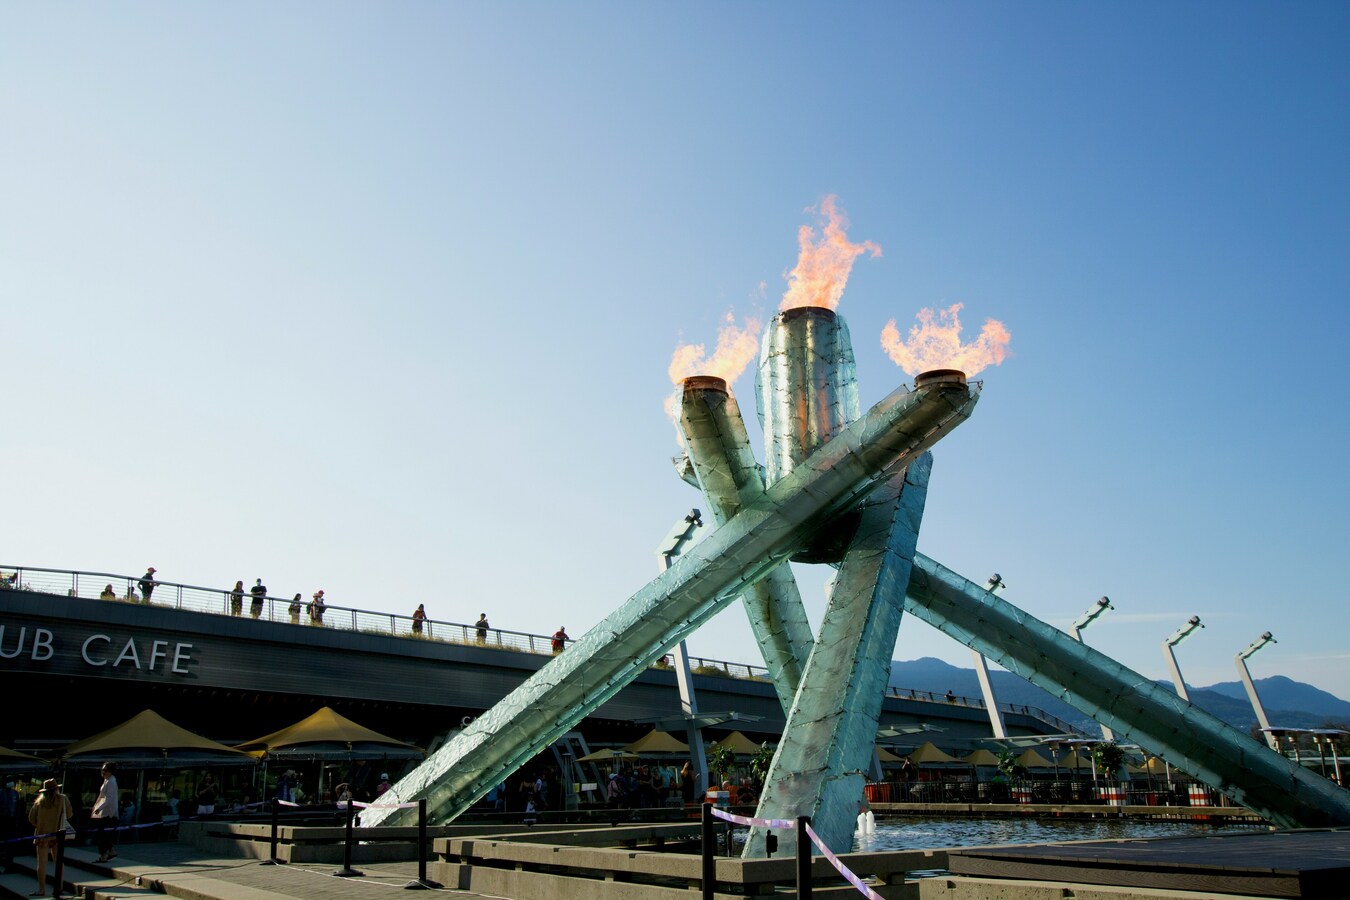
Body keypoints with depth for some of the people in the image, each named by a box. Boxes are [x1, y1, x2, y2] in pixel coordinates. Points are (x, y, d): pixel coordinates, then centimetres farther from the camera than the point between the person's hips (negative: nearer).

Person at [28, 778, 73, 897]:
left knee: (42, 862, 0)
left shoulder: (40, 801, 4)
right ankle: (59, 886, 8)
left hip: (42, 834, 0)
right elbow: (69, 814, 3)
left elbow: (31, 818, 5)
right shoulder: (63, 799, 0)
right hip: (56, 833, 0)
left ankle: (41, 888, -4)